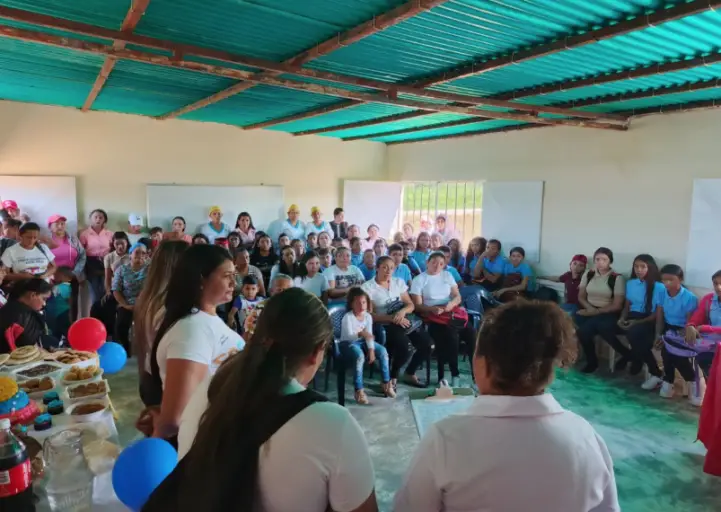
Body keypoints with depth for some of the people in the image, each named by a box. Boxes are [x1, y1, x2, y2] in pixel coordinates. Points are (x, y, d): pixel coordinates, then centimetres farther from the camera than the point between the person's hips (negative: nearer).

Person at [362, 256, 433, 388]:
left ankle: (409, 374, 9)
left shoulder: (398, 282, 10)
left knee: (427, 343, -17)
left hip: (403, 322, 5)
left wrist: (402, 311, -15)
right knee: (403, 345, -33)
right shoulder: (367, 287, -6)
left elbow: (411, 305, 9)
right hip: (383, 326, -5)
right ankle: (392, 377, -3)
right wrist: (392, 318, -22)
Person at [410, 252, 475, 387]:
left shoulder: (447, 275, 16)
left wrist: (451, 304, -13)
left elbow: (458, 296, 10)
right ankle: (455, 374, -16)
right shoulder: (418, 280, 3)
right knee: (451, 335, -32)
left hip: (452, 313, 4)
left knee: (471, 333, -22)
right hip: (433, 317, -4)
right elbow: (418, 305, -3)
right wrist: (432, 309, -22)